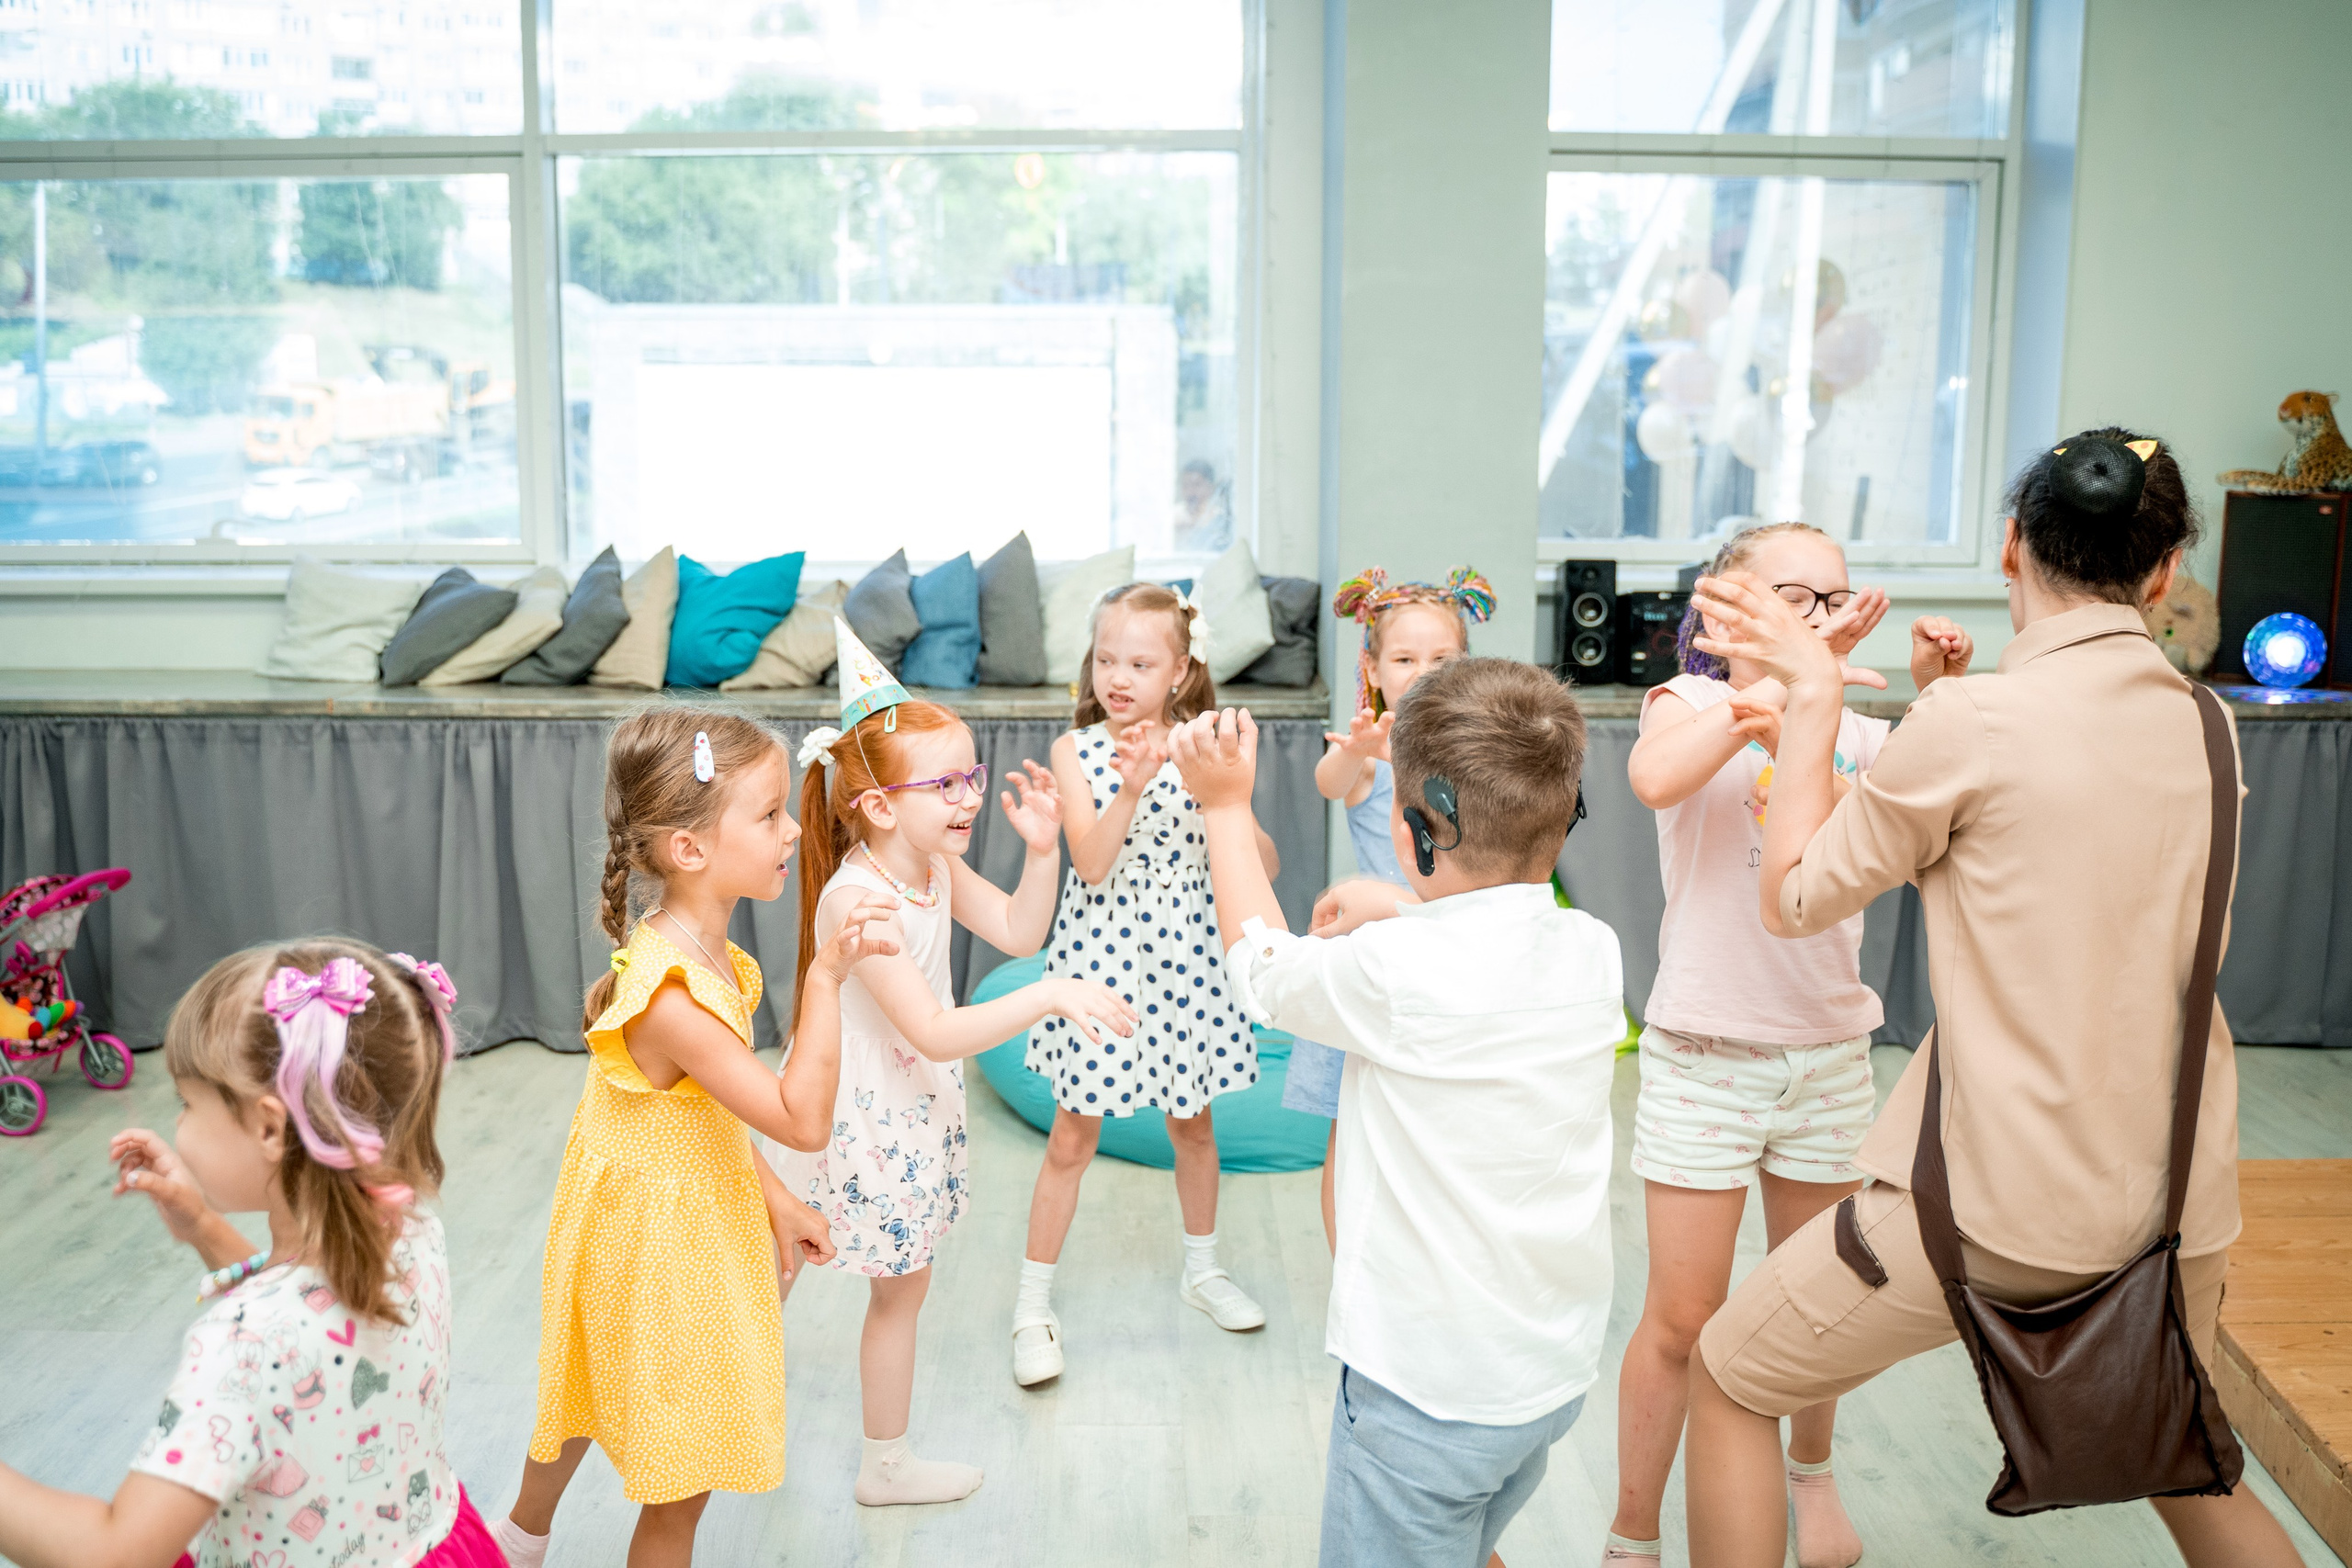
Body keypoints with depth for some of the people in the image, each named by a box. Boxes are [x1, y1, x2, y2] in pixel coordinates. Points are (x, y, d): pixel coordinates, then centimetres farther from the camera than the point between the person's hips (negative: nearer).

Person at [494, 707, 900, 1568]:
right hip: (654, 1244, -10)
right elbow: (802, 1120, -36)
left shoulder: (699, 949, -4)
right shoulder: (670, 997, -35)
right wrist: (826, 976, -38)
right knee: (682, 1475, 8)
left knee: (593, 1394, 33)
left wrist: (773, 1198, 9)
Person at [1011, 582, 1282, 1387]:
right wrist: (1131, 787, -30)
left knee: (1194, 1121, 18)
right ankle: (1033, 1303, 18)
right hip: (1100, 956, -2)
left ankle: (1202, 1268, 40)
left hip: (1183, 957, 2)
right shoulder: (1076, 750, -7)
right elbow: (1092, 865, -17)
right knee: (1073, 1134, 5)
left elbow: (1265, 863, -8)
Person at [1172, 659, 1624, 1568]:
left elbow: (1262, 966, -3)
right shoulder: (1594, 952, -8)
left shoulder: (1394, 970, -25)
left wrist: (1225, 805, 7)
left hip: (1427, 1391, -6)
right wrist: (1408, 912, 23)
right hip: (1557, 1368, 6)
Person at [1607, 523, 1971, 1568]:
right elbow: (1656, 778, -31)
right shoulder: (1690, 702, -7)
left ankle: (1810, 1469, 46)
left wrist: (1940, 699, -21)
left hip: (1829, 1057, 4)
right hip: (1703, 1053, -4)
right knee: (1682, 1320, 1)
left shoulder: (1854, 733, 4)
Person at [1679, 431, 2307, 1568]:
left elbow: (1795, 898, -4)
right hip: (2182, 1196, 7)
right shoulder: (2204, 724, 3)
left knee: (1729, 1377, 12)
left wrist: (1813, 693, 2)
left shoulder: (1973, 720, -15)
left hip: (2002, 1196, -7)